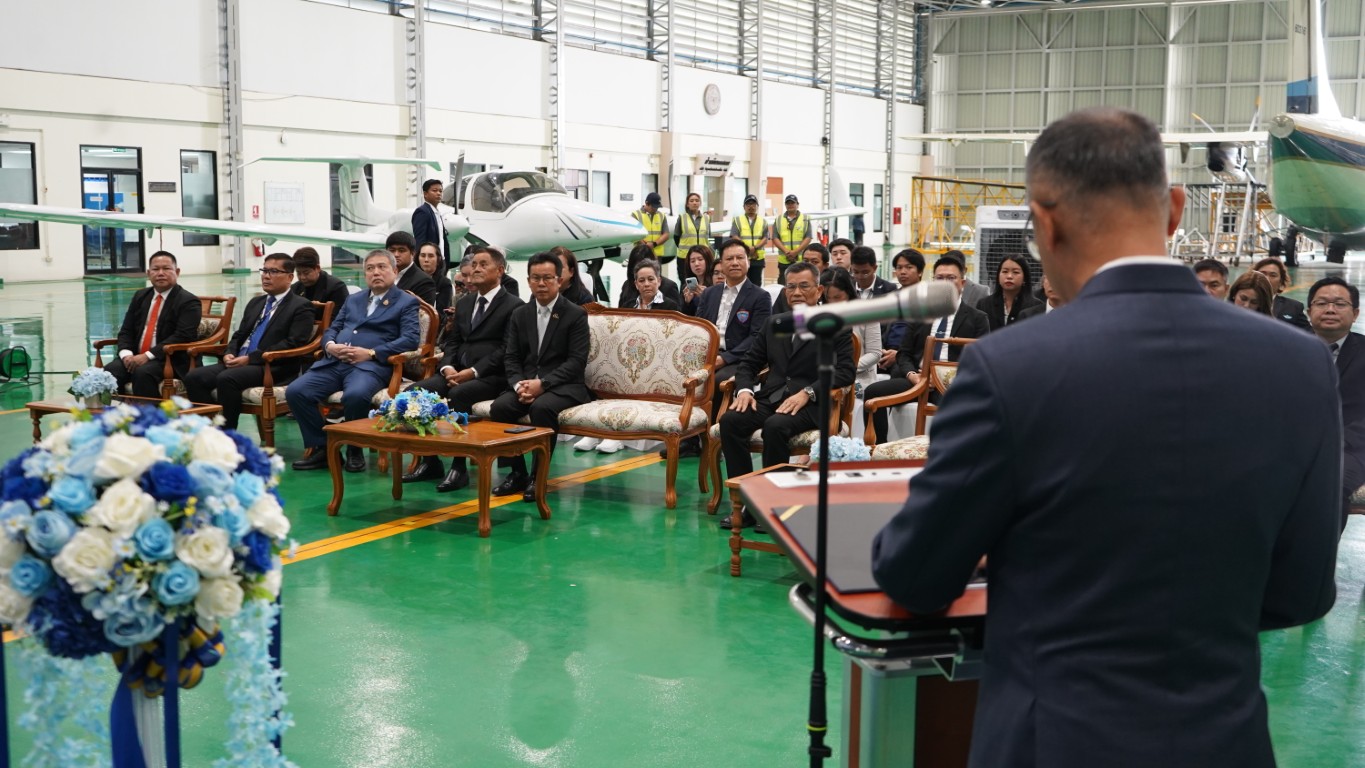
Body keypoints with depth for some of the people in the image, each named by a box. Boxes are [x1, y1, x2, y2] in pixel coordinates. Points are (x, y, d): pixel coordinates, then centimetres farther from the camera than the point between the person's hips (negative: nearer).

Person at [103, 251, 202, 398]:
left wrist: (147, 356, -21)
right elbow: (126, 331, 15)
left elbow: (182, 337, -15)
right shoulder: (140, 296, 18)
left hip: (170, 361, -5)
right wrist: (126, 353, -7)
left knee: (143, 373, -35)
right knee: (109, 371, -23)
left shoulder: (188, 302, -3)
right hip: (135, 357, 6)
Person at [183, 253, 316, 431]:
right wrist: (230, 354, 1)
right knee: (194, 377, -15)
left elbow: (293, 343, -12)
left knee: (227, 378, -33)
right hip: (238, 362, 8)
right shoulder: (255, 303, 25)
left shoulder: (301, 307, 0)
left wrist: (250, 358, -16)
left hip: (273, 368, -7)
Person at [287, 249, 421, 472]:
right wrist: (330, 345, 0)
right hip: (334, 362, 6)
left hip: (371, 365, -6)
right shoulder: (353, 300, 28)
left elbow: (411, 338, -5)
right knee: (295, 391, -18)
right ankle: (320, 447, -5)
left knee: (355, 395, -38)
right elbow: (332, 329, 26)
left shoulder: (407, 302, 9)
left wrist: (371, 353, -15)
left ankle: (355, 450, -12)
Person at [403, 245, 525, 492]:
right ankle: (430, 461, -10)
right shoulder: (464, 303, 21)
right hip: (458, 371, 7)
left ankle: (459, 467, -27)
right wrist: (447, 368, -5)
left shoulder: (514, 306, -2)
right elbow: (452, 342, 17)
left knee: (458, 394, -35)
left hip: (491, 376, -7)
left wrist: (473, 371, -20)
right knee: (416, 390, -17)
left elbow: (506, 350, -11)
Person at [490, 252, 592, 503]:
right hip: (527, 383, 4)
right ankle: (517, 473, -11)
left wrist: (542, 383, -20)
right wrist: (519, 384, -12)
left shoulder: (576, 314, -2)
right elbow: (511, 357, 9)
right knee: (500, 406, -25)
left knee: (542, 407, -36)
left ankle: (539, 476, -21)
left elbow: (577, 361, -10)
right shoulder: (519, 314, 13)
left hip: (564, 386, -4)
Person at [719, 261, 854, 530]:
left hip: (809, 405, -5)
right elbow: (748, 363, 19)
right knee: (729, 420, -24)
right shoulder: (773, 324, 21)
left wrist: (807, 393, -19)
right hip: (771, 398, 5)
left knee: (775, 426, -36)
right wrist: (745, 389, -3)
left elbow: (845, 371, -7)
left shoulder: (836, 327, 5)